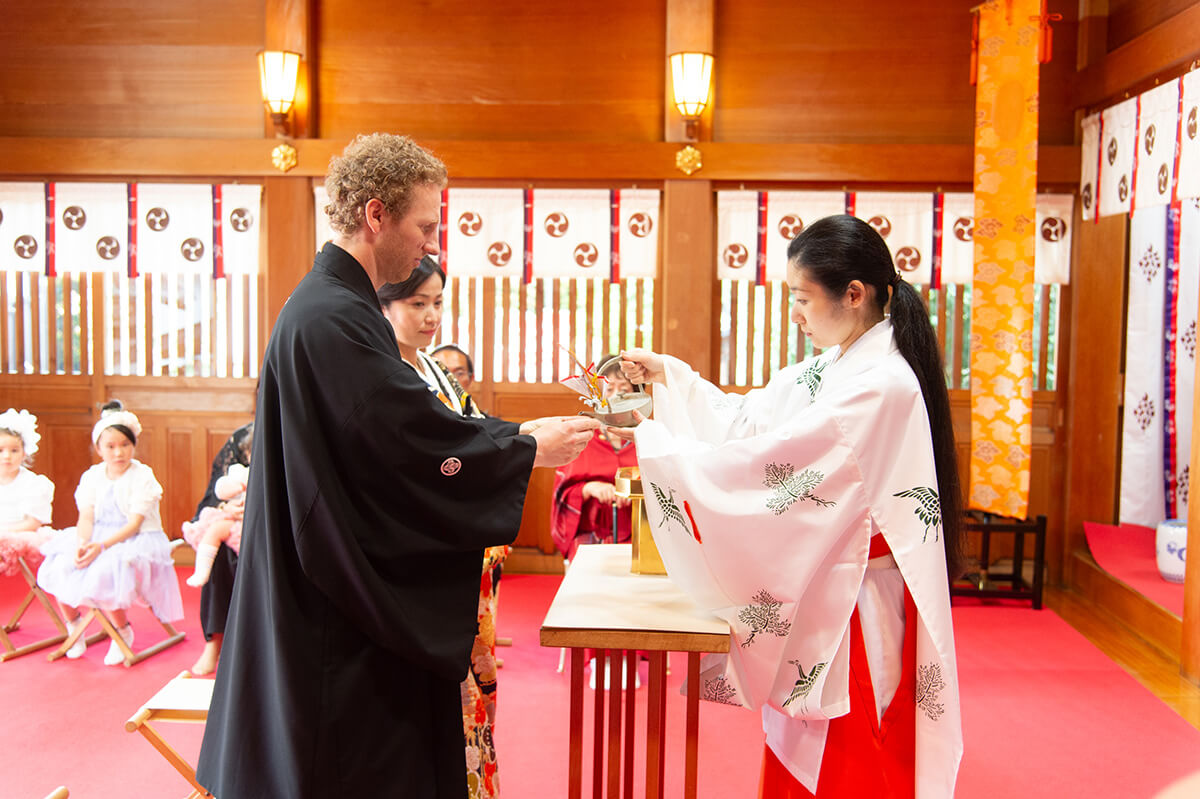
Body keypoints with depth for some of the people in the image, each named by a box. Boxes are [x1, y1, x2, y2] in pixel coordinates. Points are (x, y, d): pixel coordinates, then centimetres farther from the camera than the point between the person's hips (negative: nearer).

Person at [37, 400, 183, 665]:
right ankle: (73, 626, 11)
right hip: (97, 538, 6)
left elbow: (134, 524, -16)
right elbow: (86, 517, 0)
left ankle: (123, 632, -5)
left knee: (103, 573, -31)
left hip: (133, 541, -6)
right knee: (58, 568, -15)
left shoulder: (142, 476, -10)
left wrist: (102, 546, -27)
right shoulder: (92, 476, 6)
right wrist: (82, 543, -21)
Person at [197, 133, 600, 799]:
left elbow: (407, 427, 15)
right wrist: (532, 450, -9)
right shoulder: (333, 320, -22)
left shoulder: (334, 306, 12)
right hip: (341, 620, -10)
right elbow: (422, 447, -22)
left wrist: (517, 435, 11)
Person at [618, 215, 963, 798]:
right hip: (810, 591, 8)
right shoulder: (832, 368, 6)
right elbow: (748, 417, 12)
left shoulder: (881, 384, -23)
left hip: (850, 608, -8)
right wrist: (667, 375, 6)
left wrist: (654, 441, -19)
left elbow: (767, 463, -26)